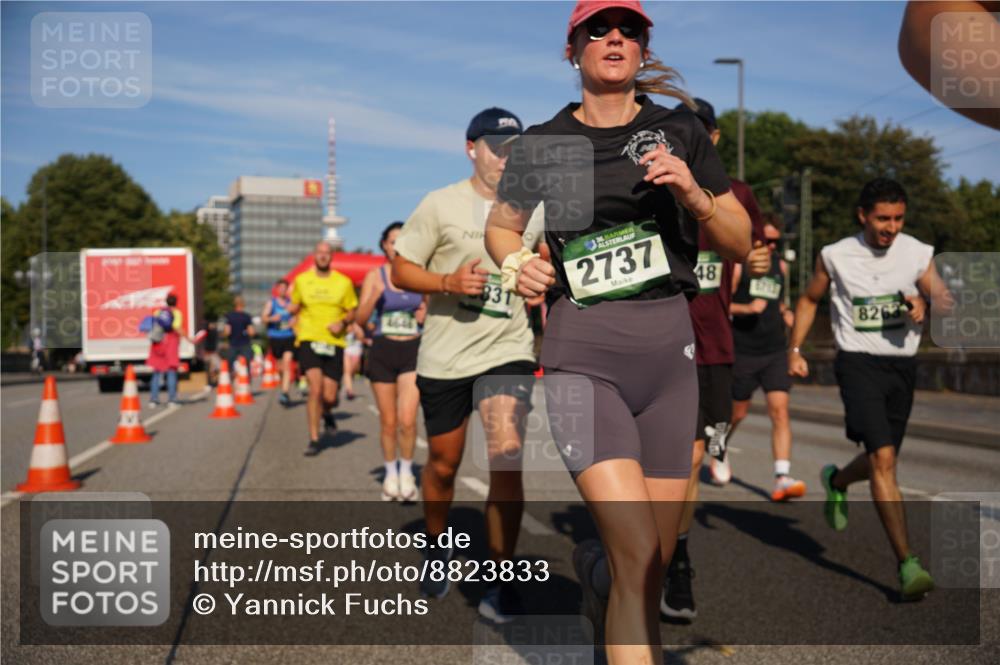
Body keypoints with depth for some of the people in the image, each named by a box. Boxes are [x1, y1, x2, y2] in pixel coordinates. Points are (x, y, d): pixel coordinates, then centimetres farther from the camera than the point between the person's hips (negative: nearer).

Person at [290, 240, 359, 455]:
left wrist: (343, 322, -9)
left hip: (334, 343, 1)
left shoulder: (344, 282, 4)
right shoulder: (301, 280, 7)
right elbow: (294, 307, 22)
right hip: (309, 340, 0)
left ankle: (327, 413, 37)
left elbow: (352, 312, 9)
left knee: (329, 397, -2)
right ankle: (314, 439, -5)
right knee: (315, 389, -16)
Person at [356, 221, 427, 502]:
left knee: (407, 420, -13)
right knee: (388, 422, 7)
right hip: (383, 352, 0)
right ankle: (390, 474, 27)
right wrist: (373, 297, -21)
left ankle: (406, 471, 9)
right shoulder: (375, 276, 1)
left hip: (413, 352, 0)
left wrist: (427, 314, -5)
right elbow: (361, 318, -4)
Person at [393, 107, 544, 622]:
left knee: (507, 456, -16)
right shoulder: (440, 205, -3)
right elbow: (400, 271, -4)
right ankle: (436, 547, 40)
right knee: (443, 463, 11)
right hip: (444, 355, -1)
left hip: (508, 350, 1)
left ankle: (499, 583, -3)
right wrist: (449, 281, -19)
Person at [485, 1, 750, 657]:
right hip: (582, 354, -2)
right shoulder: (543, 144, 6)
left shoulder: (680, 131, 7)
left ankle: (593, 568, 43)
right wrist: (516, 264, -1)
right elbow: (501, 226, 21)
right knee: (639, 554, -17)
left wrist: (692, 193, -10)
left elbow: (740, 244, 9)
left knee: (654, 567, 7)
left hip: (669, 348, 3)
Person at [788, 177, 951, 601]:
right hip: (858, 363, -4)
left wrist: (924, 304, -27)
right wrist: (794, 349, 5)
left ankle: (836, 480, 51)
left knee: (880, 461, 15)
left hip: (902, 365, 4)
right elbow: (809, 300, 12)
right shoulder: (836, 256, -2)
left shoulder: (917, 253, 2)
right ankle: (907, 564, -17)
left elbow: (945, 301, -4)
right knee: (883, 459, -18)